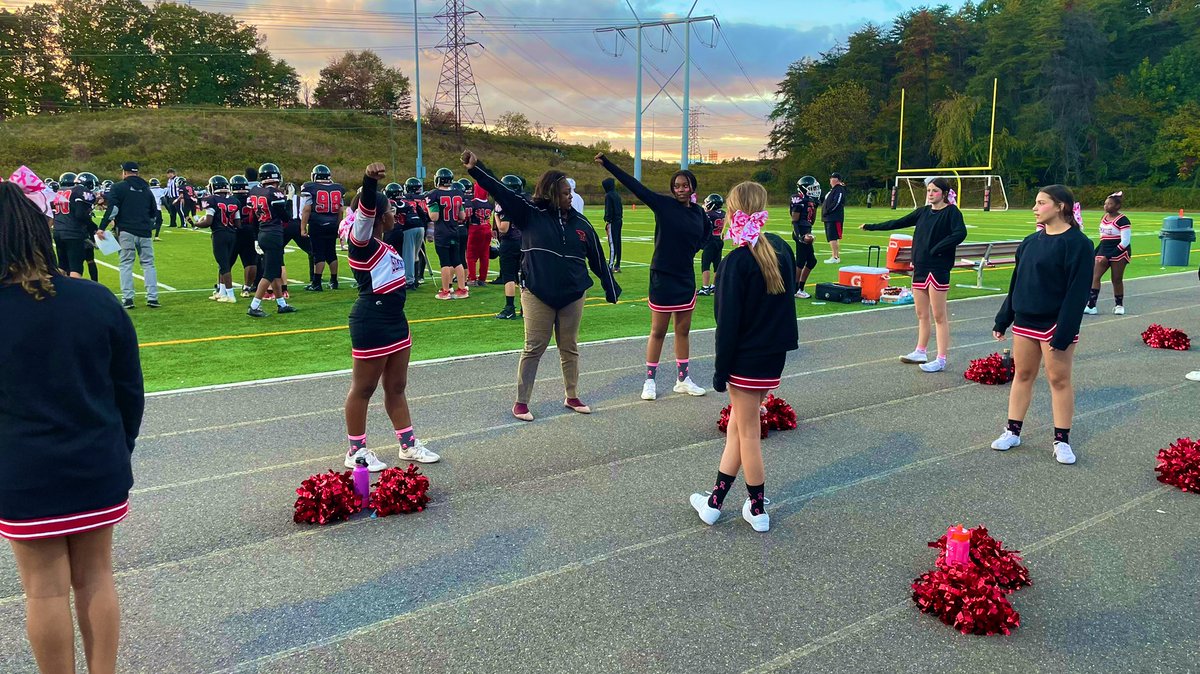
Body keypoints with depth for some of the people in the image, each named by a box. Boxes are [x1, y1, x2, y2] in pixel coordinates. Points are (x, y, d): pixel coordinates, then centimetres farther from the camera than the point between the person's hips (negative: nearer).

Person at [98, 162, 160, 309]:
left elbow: (112, 209, -10)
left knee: (126, 264, 2)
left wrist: (102, 228, -8)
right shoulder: (146, 189, 14)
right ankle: (152, 297, 0)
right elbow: (153, 212, 20)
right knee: (148, 264, 5)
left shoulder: (119, 187, 0)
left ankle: (127, 298, -2)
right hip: (144, 232, 3)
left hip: (126, 231, -3)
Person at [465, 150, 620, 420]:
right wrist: (475, 169, -27)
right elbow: (501, 191, -15)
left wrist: (612, 290, 14)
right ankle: (521, 402, 12)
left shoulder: (580, 223, 2)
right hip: (538, 294, -3)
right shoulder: (530, 214, -6)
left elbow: (598, 259, 9)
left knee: (569, 348, 13)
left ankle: (572, 397, 28)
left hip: (573, 295, 3)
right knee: (533, 348, 2)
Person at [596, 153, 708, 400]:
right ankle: (650, 380, 15)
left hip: (686, 277, 5)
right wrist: (607, 164, -19)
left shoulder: (699, 212, 3)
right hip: (663, 276, -5)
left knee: (683, 330, 13)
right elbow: (633, 184, -14)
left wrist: (696, 246, 5)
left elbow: (707, 231, 24)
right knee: (658, 331, 4)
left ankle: (683, 379, 24)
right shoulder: (663, 204, -9)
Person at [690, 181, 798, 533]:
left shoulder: (736, 262, -19)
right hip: (776, 353, 7)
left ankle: (758, 510, 20)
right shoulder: (781, 249, 3)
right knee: (737, 425, 16)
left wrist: (721, 369, -9)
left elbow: (728, 322, -17)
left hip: (747, 359, -7)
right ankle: (715, 500, 24)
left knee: (747, 432, 7)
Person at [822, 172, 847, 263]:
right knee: (831, 238, 13)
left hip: (834, 218, -10)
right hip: (829, 218, 10)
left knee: (833, 238, -12)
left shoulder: (839, 190, -11)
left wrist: (827, 211, -18)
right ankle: (836, 256, 19)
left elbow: (836, 203, -21)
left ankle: (835, 257, -12)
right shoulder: (832, 190, 21)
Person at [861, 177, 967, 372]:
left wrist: (936, 249, -20)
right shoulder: (924, 211, 13)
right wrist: (872, 227, 19)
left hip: (938, 268, -7)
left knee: (939, 316, -4)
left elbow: (960, 233, -21)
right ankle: (920, 352, 25)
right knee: (921, 314, 14)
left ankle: (941, 360, 0)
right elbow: (900, 222, 19)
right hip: (920, 267, 7)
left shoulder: (951, 211, -6)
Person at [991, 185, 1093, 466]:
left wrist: (1064, 333, -21)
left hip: (1055, 324, -6)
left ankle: (1062, 440, 13)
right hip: (1025, 321, 6)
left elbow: (1078, 292, -17)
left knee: (1059, 379, 3)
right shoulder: (1031, 241, 8)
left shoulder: (1077, 243, -12)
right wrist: (1003, 319, 12)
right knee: (1022, 375, 12)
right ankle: (1013, 432, 20)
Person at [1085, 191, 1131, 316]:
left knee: (1117, 279, 1)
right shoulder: (1104, 218, 10)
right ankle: (1091, 305, -10)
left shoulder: (1122, 220, -12)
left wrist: (1108, 256, -18)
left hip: (1119, 252, -7)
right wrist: (1095, 252, 15)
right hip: (1104, 250, 7)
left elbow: (1124, 242, -14)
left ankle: (1119, 305, 18)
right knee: (1095, 276, -7)